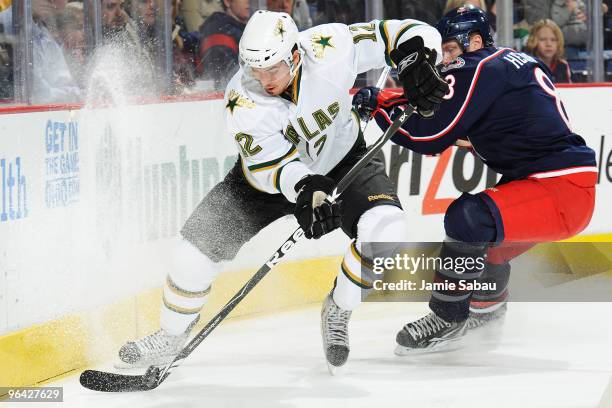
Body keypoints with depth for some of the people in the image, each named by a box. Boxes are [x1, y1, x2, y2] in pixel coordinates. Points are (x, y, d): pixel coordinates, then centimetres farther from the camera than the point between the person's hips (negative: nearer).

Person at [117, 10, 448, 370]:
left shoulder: (331, 47, -29)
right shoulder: (242, 100, -30)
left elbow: (403, 33, -22)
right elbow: (271, 165, -34)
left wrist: (416, 63, -42)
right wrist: (305, 192, -52)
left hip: (342, 156, 0)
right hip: (270, 175, 0)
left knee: (386, 228, -27)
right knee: (201, 241, -9)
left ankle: (337, 313, -1)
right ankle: (172, 335, 17)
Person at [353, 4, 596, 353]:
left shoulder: (479, 70, -11)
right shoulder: (520, 62, 17)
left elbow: (428, 136, -14)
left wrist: (380, 104, -1)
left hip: (564, 191, -11)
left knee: (467, 219, -25)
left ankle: (448, 318, -13)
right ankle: (489, 310, 49)